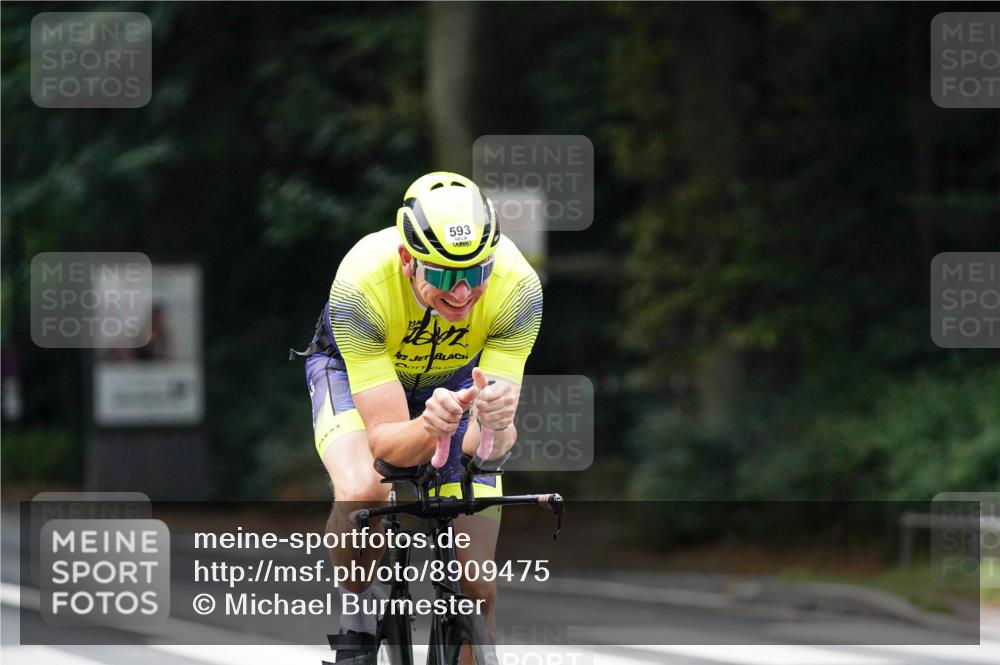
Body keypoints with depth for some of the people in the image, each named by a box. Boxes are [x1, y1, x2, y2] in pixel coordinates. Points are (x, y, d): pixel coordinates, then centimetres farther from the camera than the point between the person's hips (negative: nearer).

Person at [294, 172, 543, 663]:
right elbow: (384, 439, -38)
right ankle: (360, 616, -7)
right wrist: (430, 427, -60)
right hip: (354, 367, -2)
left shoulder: (518, 286, -35)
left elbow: (483, 442, -34)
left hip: (457, 378, 2)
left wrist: (495, 426, -57)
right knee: (361, 494, -35)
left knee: (476, 591, -8)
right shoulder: (361, 282, -40)